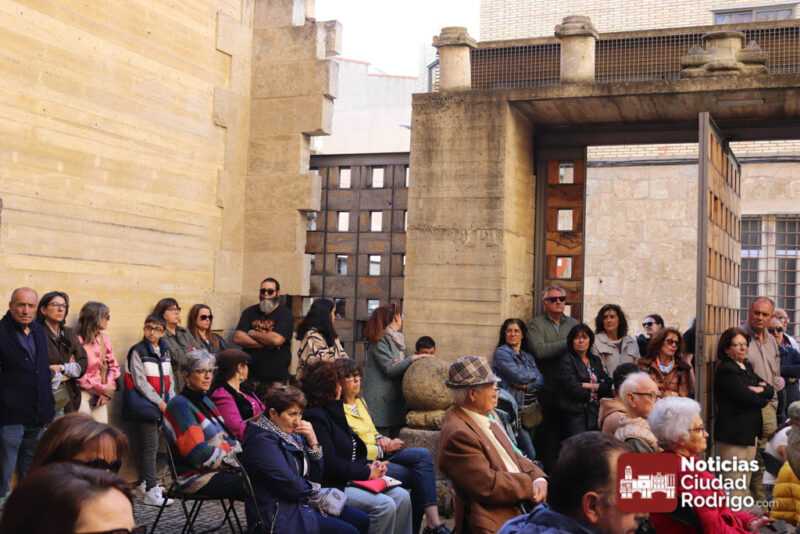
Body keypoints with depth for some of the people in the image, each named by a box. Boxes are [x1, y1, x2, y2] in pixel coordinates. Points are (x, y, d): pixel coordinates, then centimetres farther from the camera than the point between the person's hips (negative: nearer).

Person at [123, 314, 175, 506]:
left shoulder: (165, 352, 14)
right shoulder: (137, 352, -5)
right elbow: (140, 382, -11)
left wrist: (171, 402, 3)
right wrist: (159, 402, -14)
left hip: (162, 406, 6)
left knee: (151, 445, 10)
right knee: (150, 446, -8)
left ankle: (144, 481, 24)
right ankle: (151, 491, -8)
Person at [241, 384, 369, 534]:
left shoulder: (291, 433, 9)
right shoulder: (262, 440, -17)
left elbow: (316, 476, 9)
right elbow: (289, 485, -22)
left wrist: (313, 442, -5)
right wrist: (313, 490, -2)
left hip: (302, 502, 9)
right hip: (281, 513, -9)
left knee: (361, 521, 1)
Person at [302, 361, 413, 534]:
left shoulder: (334, 411, 15)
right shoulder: (316, 417, -16)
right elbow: (330, 465, -20)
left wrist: (370, 466, 2)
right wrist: (367, 472, -12)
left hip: (352, 479, 9)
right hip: (332, 486, -9)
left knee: (402, 497, -5)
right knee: (385, 506, -23)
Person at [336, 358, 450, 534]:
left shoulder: (359, 401, 15)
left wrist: (381, 439, 1)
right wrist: (384, 449, -12)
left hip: (380, 451, 8)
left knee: (423, 455, -17)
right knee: (419, 475, -20)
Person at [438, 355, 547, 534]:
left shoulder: (484, 420, 11)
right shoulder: (458, 433, -19)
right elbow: (488, 486, -21)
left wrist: (538, 478, -5)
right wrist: (531, 484, -10)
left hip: (518, 510, 9)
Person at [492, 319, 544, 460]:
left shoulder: (528, 356, 18)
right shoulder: (501, 352, -3)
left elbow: (541, 381, 7)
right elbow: (518, 376, -14)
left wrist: (527, 386, -12)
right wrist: (533, 374, 5)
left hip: (531, 408, 6)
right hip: (514, 408, -6)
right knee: (530, 455, -12)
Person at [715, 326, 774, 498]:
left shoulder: (746, 367, 16)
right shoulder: (726, 370, -12)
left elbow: (770, 390, 9)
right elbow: (748, 398, -19)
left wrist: (759, 390, -12)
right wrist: (763, 398, 0)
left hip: (750, 431, 9)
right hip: (732, 433, -9)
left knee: (745, 483, 15)